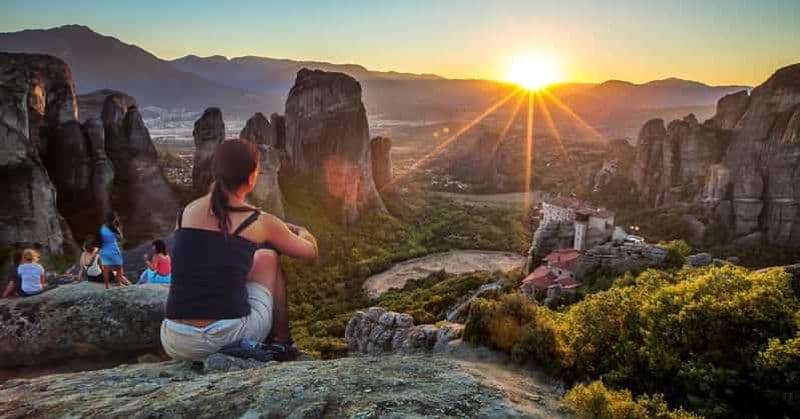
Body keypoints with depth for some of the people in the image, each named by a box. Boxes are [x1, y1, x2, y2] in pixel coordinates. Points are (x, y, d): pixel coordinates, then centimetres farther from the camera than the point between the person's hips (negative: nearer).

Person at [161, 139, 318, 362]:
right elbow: (311, 251, 16)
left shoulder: (188, 210, 9)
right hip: (232, 335, -3)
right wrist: (302, 232, 41)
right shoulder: (261, 222, -1)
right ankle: (282, 343, 26)